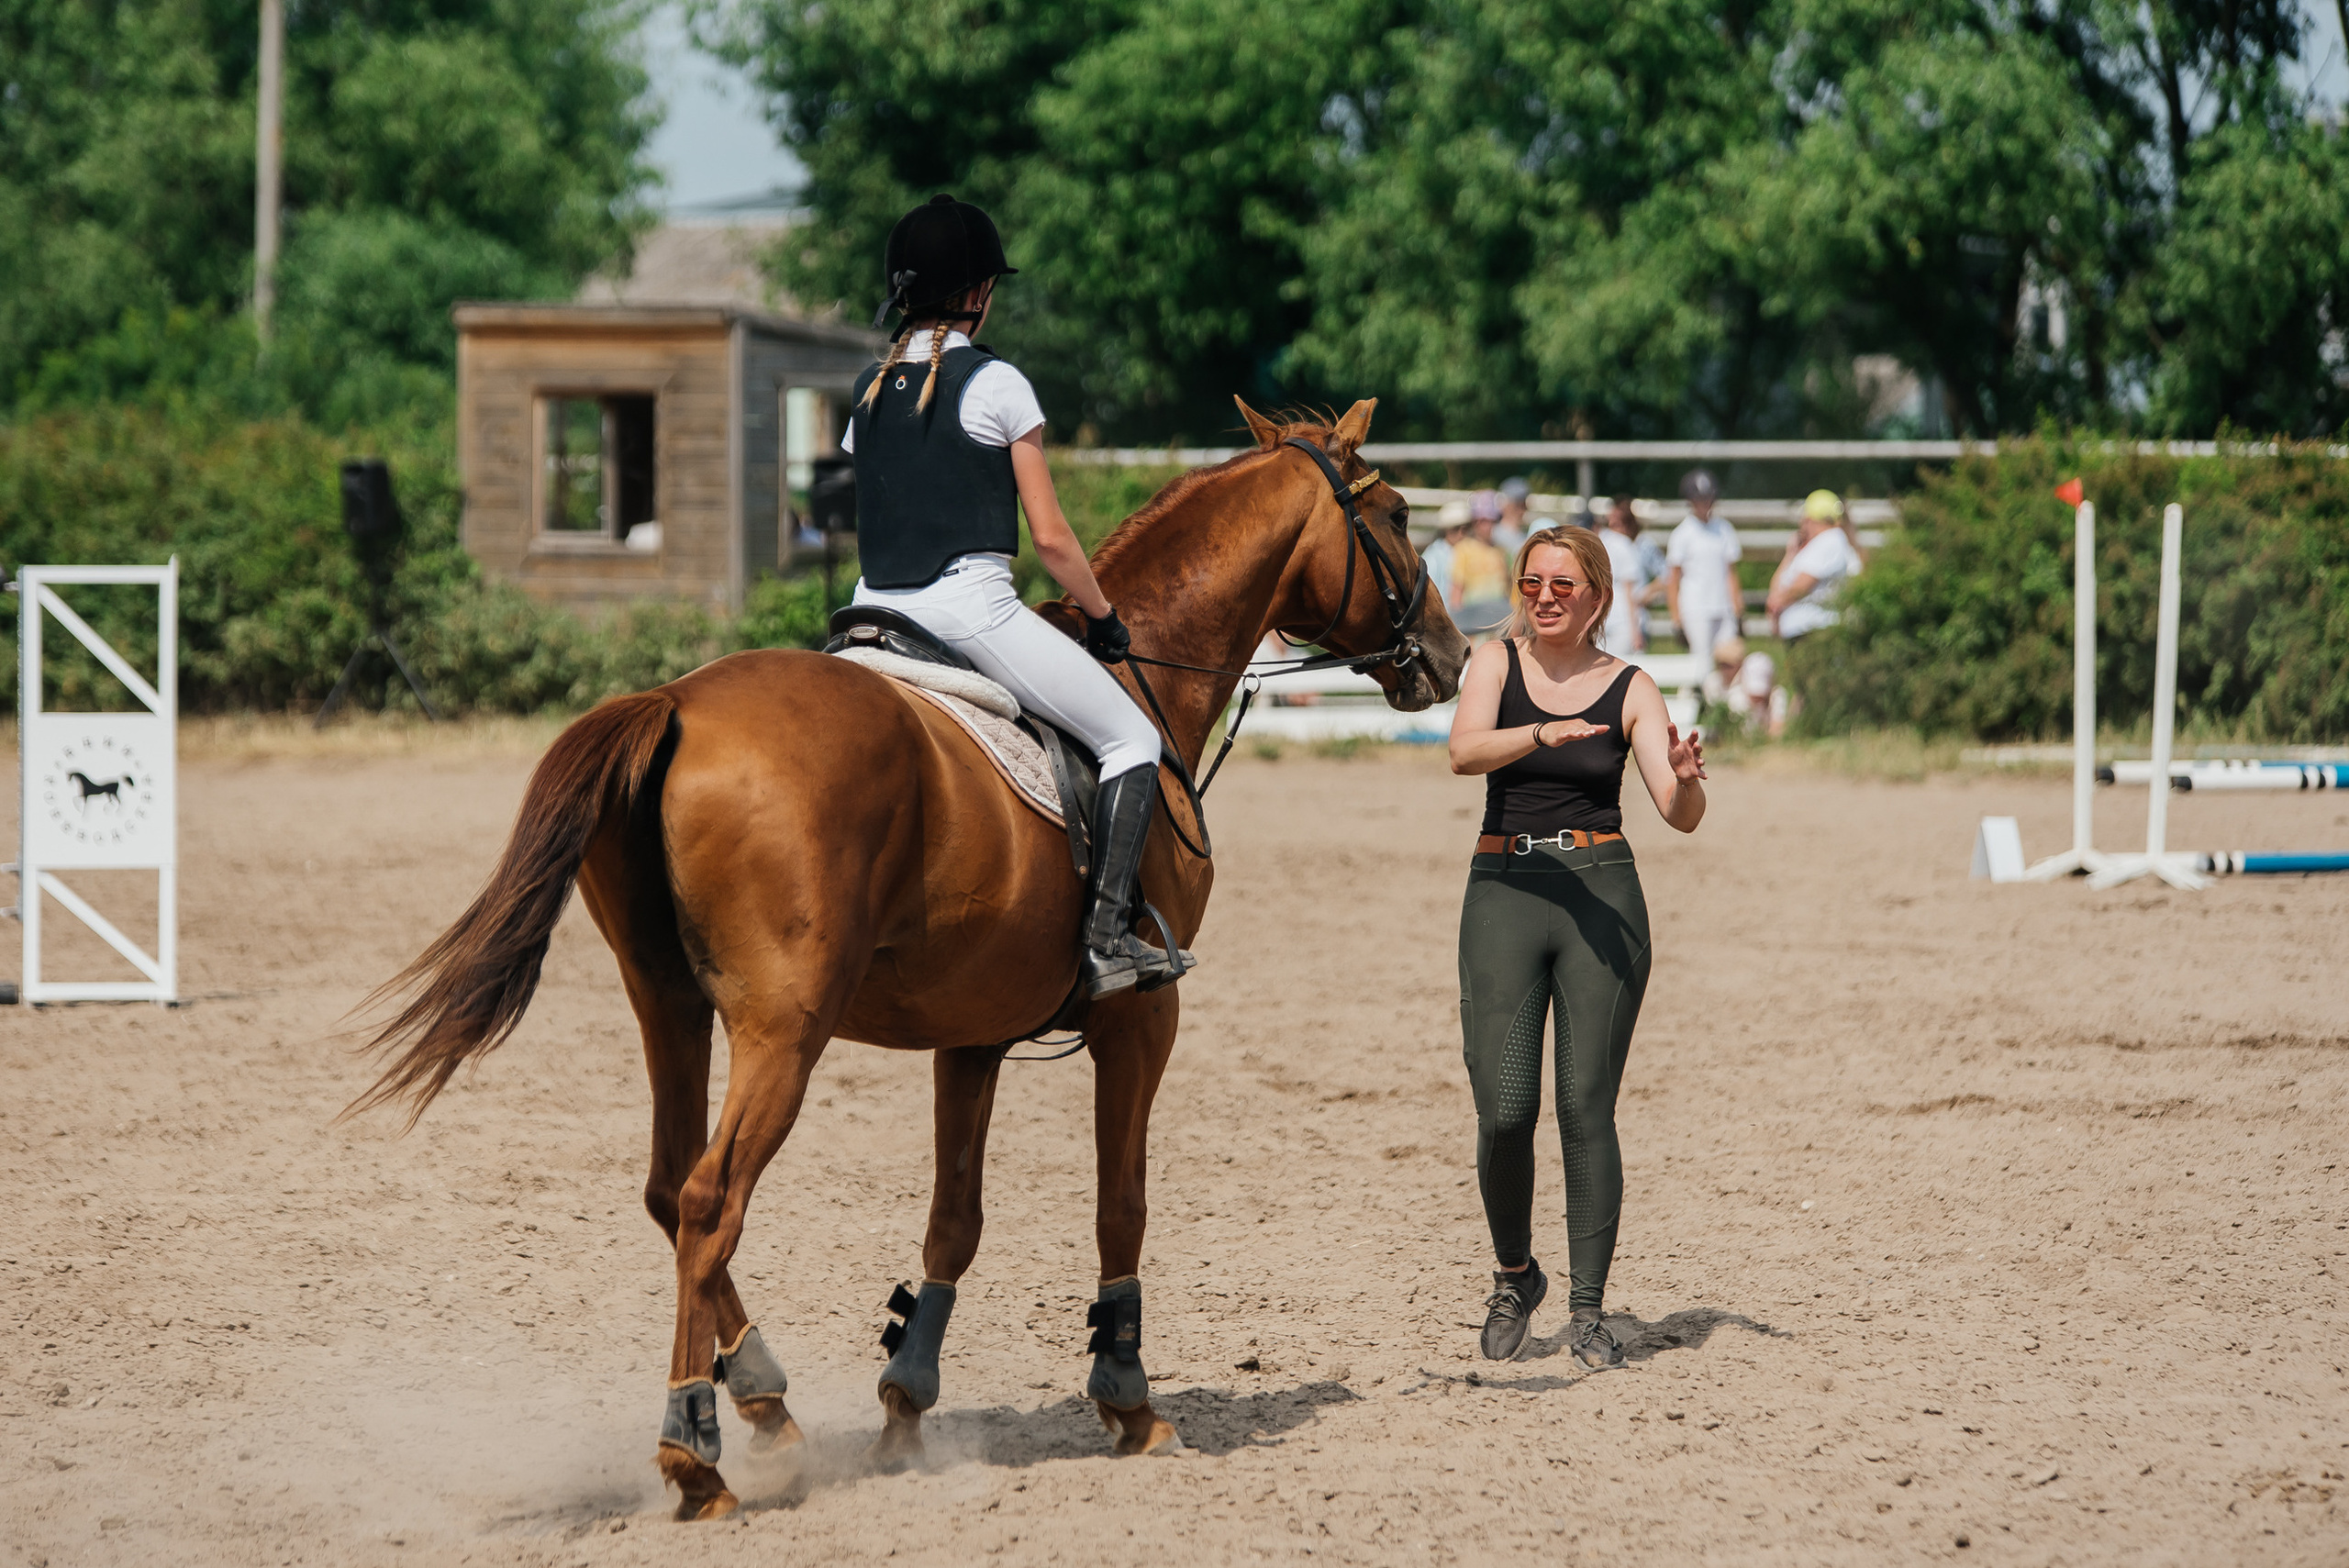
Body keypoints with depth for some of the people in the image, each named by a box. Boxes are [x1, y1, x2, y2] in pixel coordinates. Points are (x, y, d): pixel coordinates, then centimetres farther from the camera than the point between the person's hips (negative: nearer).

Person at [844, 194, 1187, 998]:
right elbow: (1050, 536, -5)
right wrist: (1103, 615, 9)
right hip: (972, 607, -6)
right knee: (1132, 738, 4)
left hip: (876, 610, 6)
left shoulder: (868, 389, 12)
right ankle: (1106, 936, -9)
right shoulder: (996, 384, -6)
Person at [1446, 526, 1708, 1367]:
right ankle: (1514, 1276, 17)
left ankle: (1588, 1309, 4)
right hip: (1504, 890, 0)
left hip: (1602, 893, 0)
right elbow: (1465, 751, -15)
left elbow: (1680, 816, -2)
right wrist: (1544, 735, -32)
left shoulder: (1630, 688, 5)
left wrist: (1687, 781, -25)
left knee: (1586, 1106, -3)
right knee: (1504, 1108, -7)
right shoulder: (1497, 664, 5)